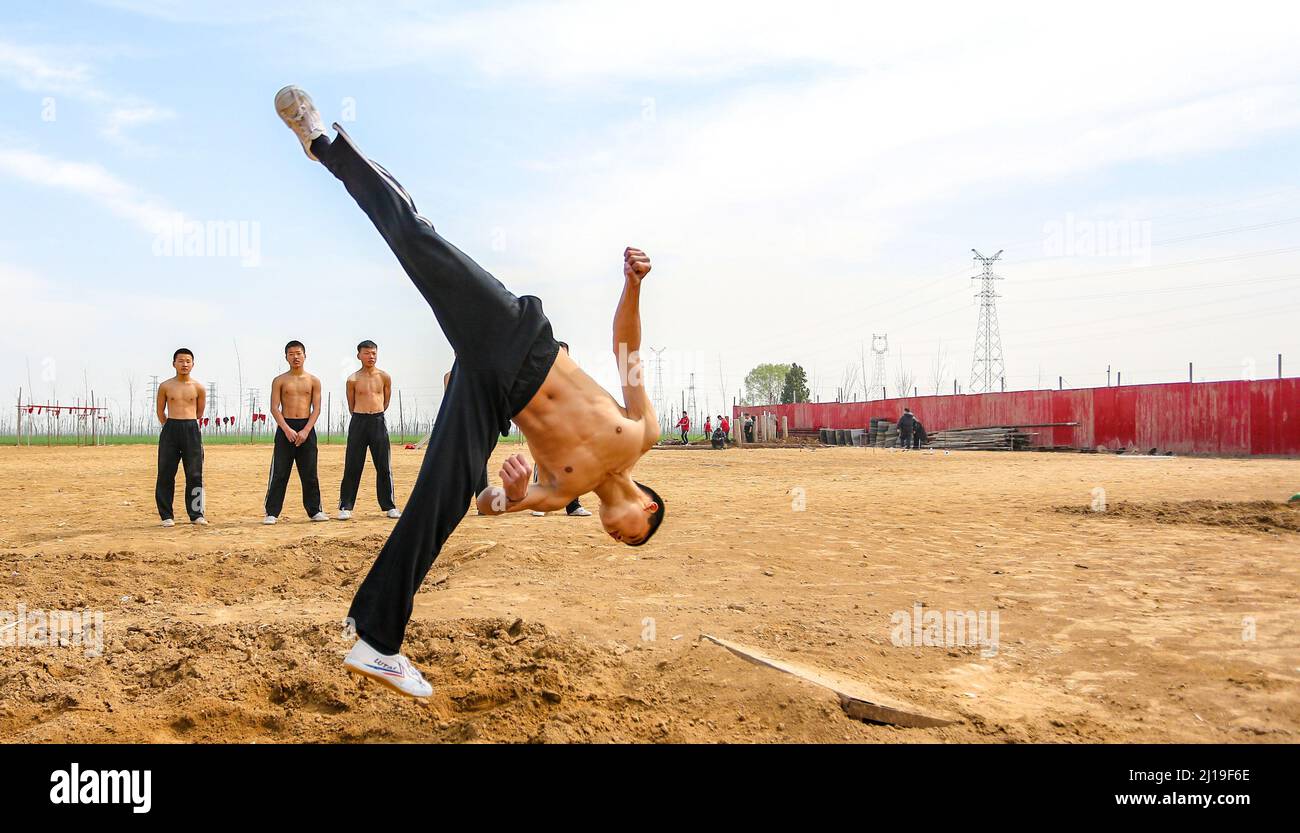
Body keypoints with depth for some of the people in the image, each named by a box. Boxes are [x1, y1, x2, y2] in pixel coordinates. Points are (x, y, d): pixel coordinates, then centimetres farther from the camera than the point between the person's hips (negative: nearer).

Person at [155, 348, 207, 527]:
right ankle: (167, 515, 9)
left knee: (194, 474, 1)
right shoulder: (165, 386, 3)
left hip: (192, 430, 0)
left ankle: (196, 514, 9)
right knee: (166, 474, 1)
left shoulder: (198, 388, 4)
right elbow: (160, 412, 14)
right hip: (170, 430, 0)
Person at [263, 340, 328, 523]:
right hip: (285, 428, -1)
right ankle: (271, 512, 1)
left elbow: (316, 409, 1)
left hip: (306, 428, 1)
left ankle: (315, 510, 12)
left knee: (310, 473, 5)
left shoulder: (313, 381, 7)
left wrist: (305, 431, -11)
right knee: (279, 473, -2)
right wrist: (287, 429, -15)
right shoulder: (279, 381, 5)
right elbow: (274, 408, -2)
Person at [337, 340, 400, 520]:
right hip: (358, 422, -1)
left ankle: (389, 506, 12)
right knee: (352, 466, 0)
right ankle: (345, 507, 7)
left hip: (378, 421, 1)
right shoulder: (353, 379, 0)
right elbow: (351, 405, 10)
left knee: (384, 466, 4)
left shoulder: (384, 377, 4)